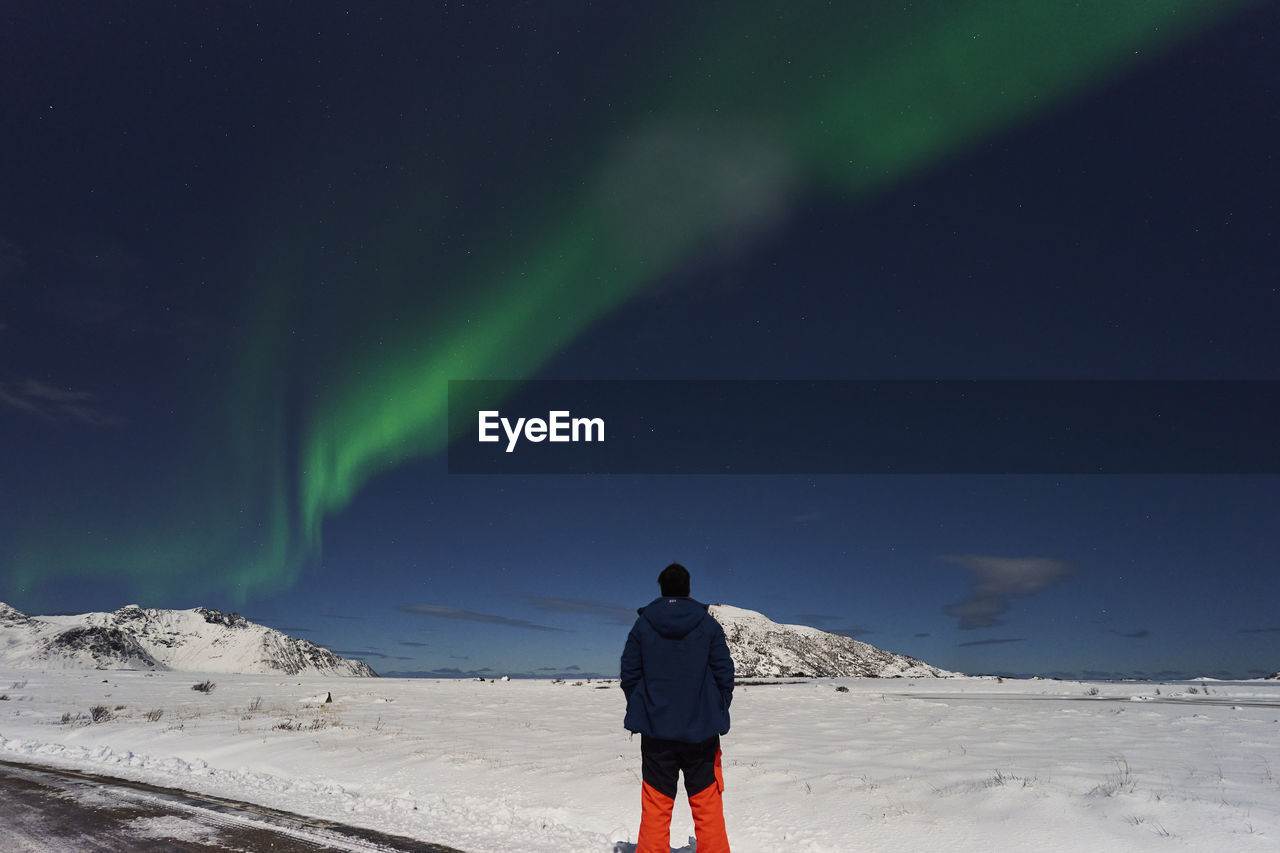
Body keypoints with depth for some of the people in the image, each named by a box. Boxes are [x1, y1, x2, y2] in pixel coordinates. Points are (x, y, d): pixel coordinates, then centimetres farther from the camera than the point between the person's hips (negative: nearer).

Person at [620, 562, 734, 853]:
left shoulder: (642, 625, 1)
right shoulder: (708, 625, -1)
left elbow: (629, 674, 2)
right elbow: (724, 674, 0)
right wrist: (717, 713, 12)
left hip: (656, 730, 1)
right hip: (701, 730, -1)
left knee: (655, 808, 8)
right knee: (708, 808, 7)